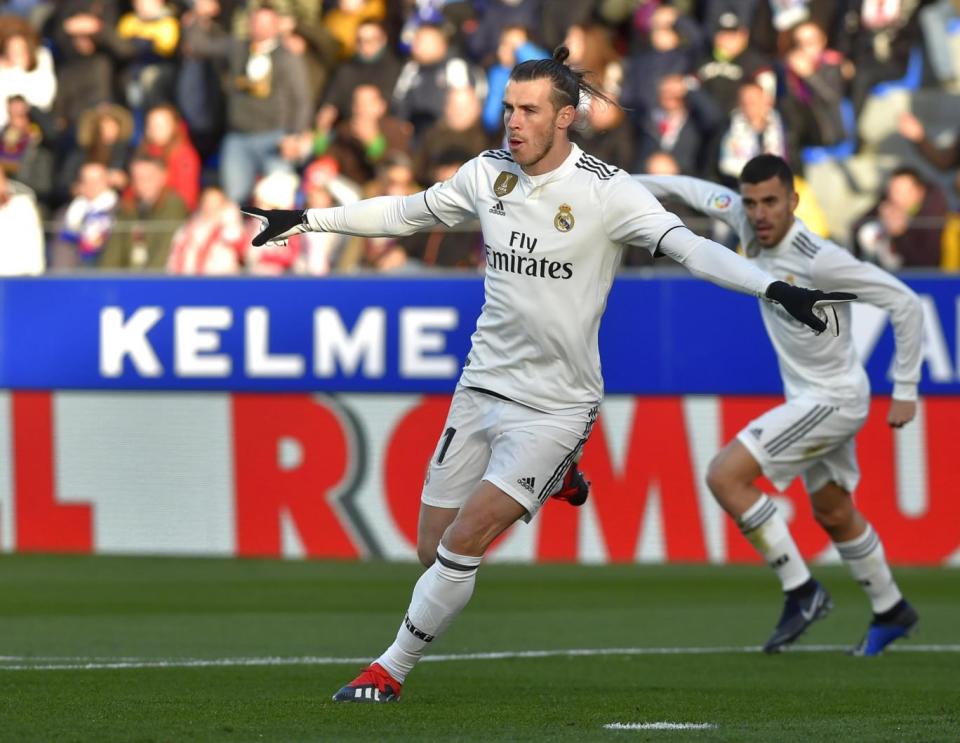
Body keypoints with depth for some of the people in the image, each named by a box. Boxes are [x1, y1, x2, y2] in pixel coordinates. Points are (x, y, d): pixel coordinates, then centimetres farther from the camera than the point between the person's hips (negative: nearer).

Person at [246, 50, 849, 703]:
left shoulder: (605, 191, -15)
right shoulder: (488, 173, 1)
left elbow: (691, 248, -23)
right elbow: (405, 213, 18)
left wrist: (774, 288, -38)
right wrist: (306, 220, 19)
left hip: (556, 405, -6)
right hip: (483, 383, 6)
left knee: (462, 543, -16)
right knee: (433, 549, 7)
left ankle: (391, 671, 1)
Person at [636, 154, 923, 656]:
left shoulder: (819, 259, -28)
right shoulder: (749, 223, -8)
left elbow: (904, 304, -21)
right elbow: (698, 191, 12)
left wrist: (905, 391, -16)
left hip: (831, 399, -9)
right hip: (812, 398, 9)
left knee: (725, 475, -17)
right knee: (833, 514, 23)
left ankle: (801, 591, -10)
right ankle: (890, 611, 43)